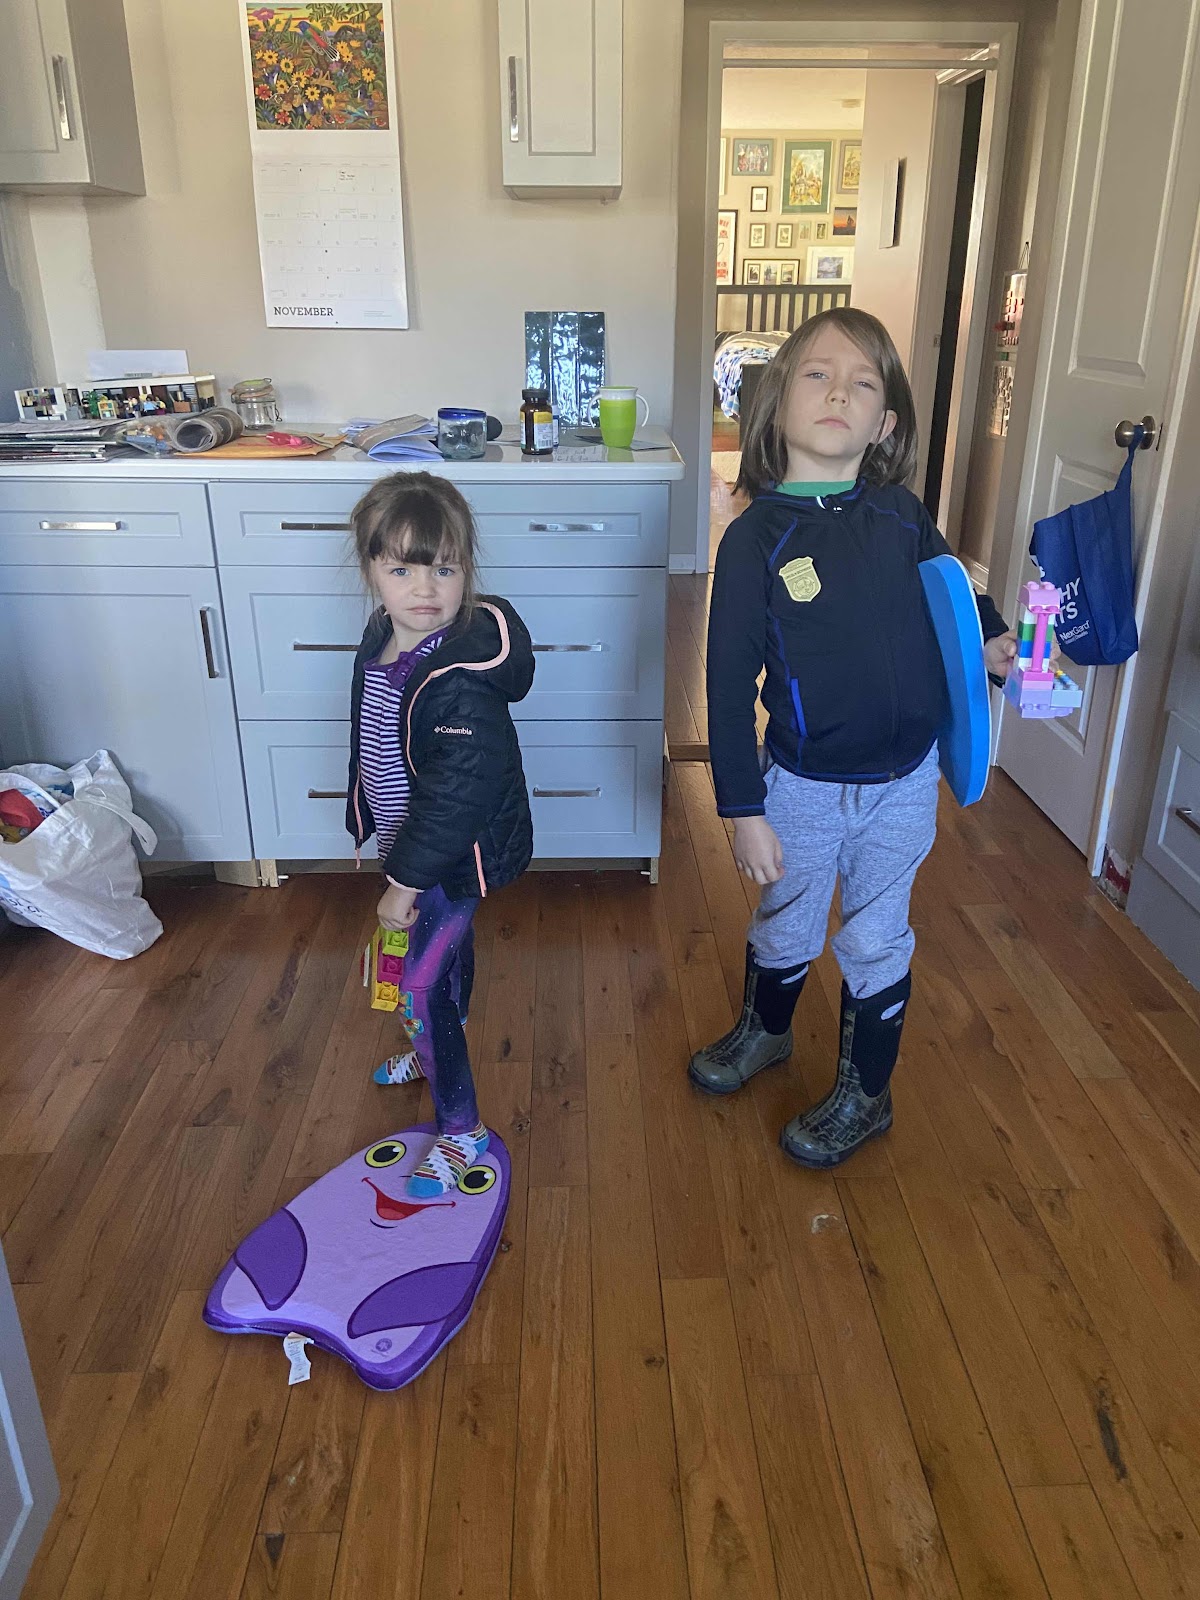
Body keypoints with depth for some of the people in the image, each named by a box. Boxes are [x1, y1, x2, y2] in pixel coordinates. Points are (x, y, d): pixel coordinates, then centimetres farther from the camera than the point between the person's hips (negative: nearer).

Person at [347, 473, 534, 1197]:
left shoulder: (465, 681, -32)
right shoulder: (379, 642, -4)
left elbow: (456, 795, -30)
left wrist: (408, 878, -22)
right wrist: (368, 823, 19)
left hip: (461, 852, -8)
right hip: (412, 838, 9)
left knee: (419, 983, -4)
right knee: (449, 945, 29)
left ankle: (462, 1129, 13)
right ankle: (434, 1048, 54)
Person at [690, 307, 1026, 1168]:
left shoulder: (901, 516, -6)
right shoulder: (755, 537, -15)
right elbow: (730, 682, -13)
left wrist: (992, 640, -3)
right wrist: (744, 811, -13)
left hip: (903, 780, 2)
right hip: (802, 783, -1)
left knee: (877, 943, 15)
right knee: (785, 927, 20)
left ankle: (865, 1096, 37)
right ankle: (765, 1031, 51)